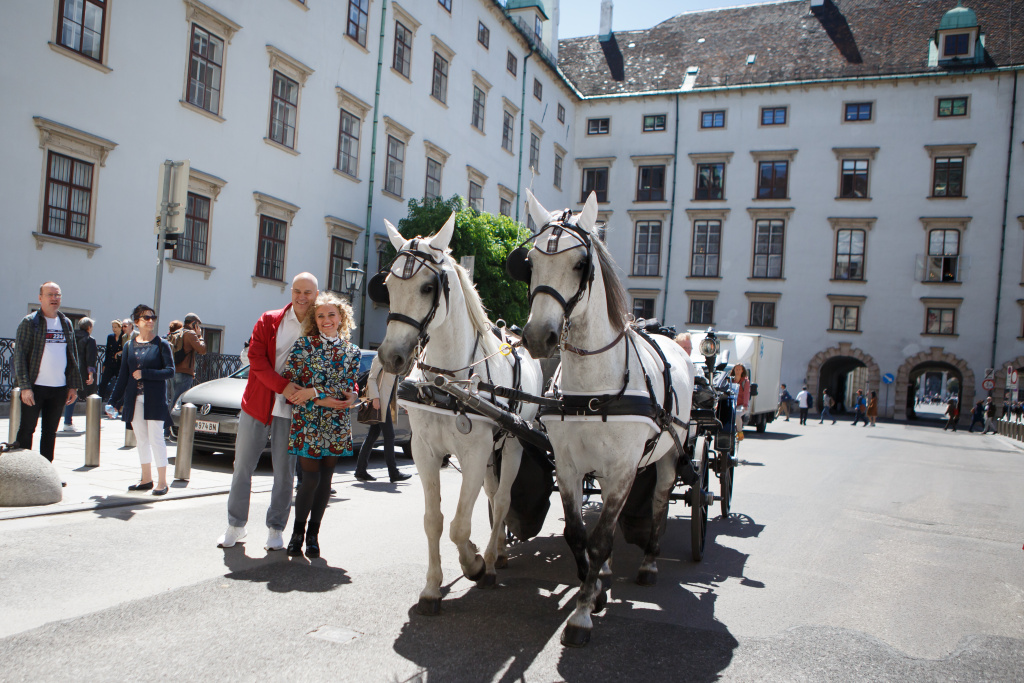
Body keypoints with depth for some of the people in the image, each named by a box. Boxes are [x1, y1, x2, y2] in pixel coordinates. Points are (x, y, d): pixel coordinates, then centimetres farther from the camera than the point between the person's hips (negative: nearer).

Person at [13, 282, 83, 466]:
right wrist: (25, 387, -14)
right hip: (35, 387, -4)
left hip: (60, 388, 5)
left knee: (50, 432, 10)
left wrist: (73, 385, 10)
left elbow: (73, 355, 15)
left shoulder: (67, 323, 12)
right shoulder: (29, 322, -3)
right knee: (26, 429, 1)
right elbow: (20, 355, -7)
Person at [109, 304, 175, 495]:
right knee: (141, 439, 9)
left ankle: (162, 482, 1)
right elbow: (123, 376, 12)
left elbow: (170, 371, -8)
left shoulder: (161, 344, 0)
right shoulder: (129, 346, 10)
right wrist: (114, 401, 11)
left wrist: (144, 374, -15)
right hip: (134, 399, 4)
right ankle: (146, 479, 19)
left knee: (156, 438, -5)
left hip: (154, 399, -4)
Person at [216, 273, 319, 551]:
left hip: (291, 412, -1)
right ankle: (235, 525, 22)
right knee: (243, 466, 7)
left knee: (284, 471, 5)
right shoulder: (269, 322, 4)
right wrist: (282, 386, -18)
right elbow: (256, 359, -5)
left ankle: (276, 528, 19)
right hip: (258, 404, 1)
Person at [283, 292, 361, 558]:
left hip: (336, 425, 3)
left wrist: (313, 392, -16)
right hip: (307, 422, -3)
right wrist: (323, 399, -14)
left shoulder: (351, 351, 6)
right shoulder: (303, 345, -1)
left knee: (325, 478, 7)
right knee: (311, 477, -5)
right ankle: (298, 531, 16)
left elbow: (347, 390, -3)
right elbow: (288, 381, -4)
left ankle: (313, 535, 20)